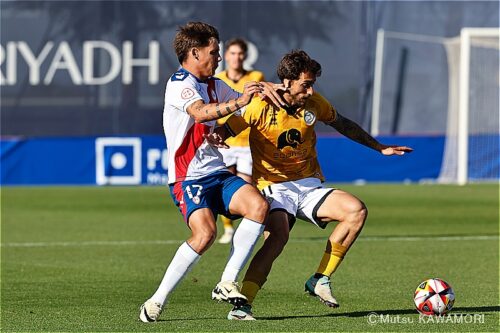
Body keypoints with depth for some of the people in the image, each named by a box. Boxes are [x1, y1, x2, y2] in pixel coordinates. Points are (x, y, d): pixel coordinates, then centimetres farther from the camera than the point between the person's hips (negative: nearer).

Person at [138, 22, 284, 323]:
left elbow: (246, 106, 31)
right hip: (188, 178, -8)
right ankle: (157, 301, -17)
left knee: (258, 205, -19)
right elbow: (200, 112, -30)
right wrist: (238, 102, -44)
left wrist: (261, 89, 9)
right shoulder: (179, 84, -9)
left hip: (218, 174, 8)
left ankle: (227, 284, -15)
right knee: (205, 232, -28)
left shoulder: (215, 86, 17)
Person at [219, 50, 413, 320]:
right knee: (278, 235, -34)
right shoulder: (261, 106, -12)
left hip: (309, 186, 5)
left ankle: (320, 280, -8)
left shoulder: (314, 104, 3)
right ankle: (242, 305, -34)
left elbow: (343, 125, 22)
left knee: (356, 210, -18)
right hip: (274, 188, -5)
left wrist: (380, 148, 26)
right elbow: (222, 133, -7)